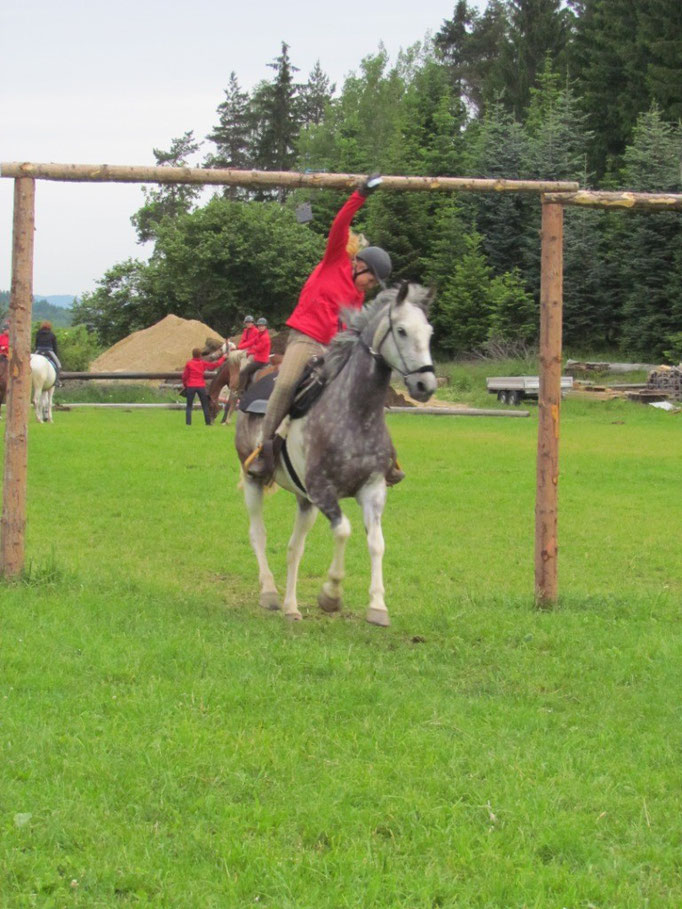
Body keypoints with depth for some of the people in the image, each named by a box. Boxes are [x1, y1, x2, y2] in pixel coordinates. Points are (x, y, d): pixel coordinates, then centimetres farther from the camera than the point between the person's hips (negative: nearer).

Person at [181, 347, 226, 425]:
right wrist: (223, 358, 24)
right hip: (201, 386, 1)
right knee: (205, 406, 11)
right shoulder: (203, 363, 0)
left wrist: (185, 384, 15)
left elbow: (185, 375, -3)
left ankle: (188, 422, -6)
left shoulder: (188, 363, -4)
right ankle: (208, 422, 10)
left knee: (189, 406, 5)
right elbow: (215, 365, 9)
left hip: (190, 386, -1)